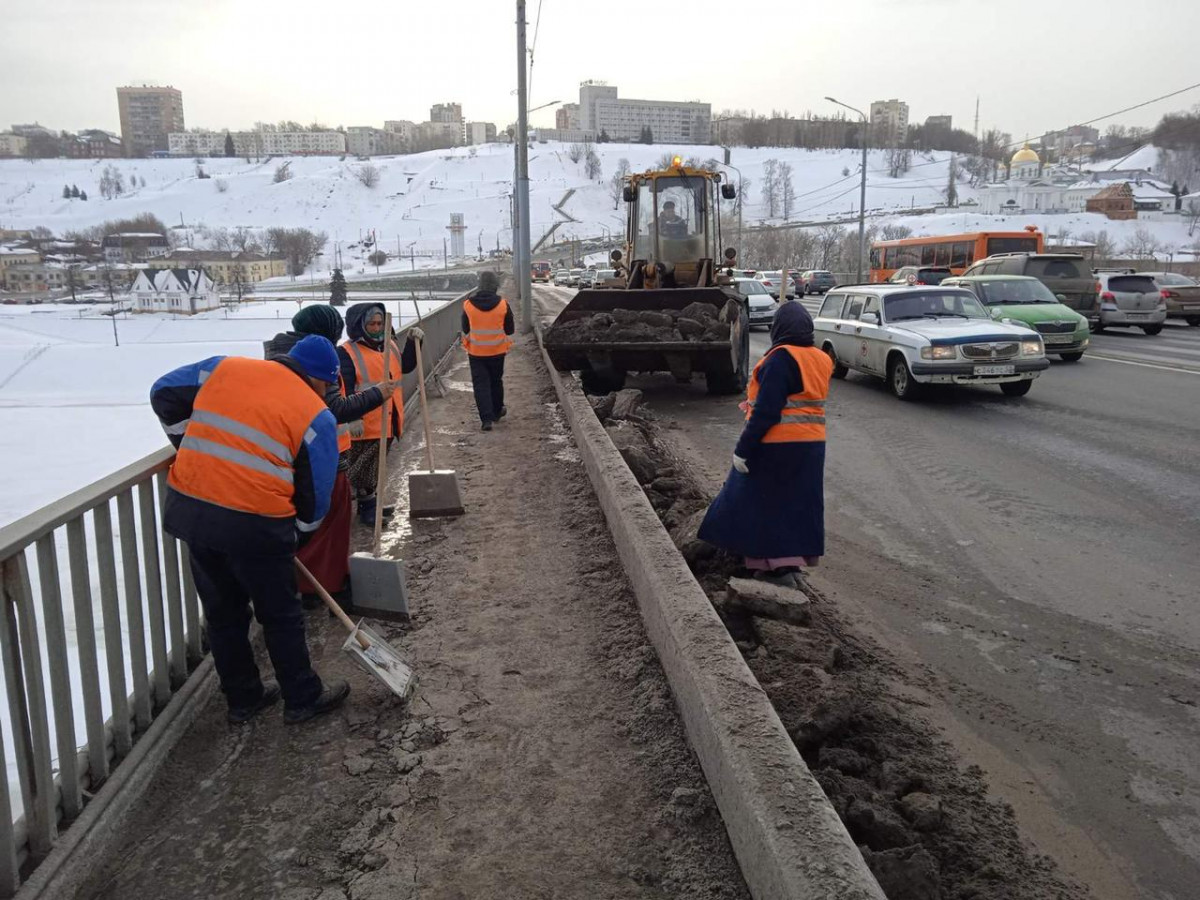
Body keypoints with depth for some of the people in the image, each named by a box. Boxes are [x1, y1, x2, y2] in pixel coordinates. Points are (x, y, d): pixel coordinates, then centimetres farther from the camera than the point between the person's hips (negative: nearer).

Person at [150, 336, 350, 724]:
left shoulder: (223, 368, 9)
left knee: (222, 611, 20)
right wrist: (293, 539, 17)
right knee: (280, 615, 15)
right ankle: (303, 698, 30)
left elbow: (165, 394, 16)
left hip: (188, 510, 5)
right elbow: (315, 493, 1)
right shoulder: (317, 416, -2)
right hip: (255, 524, -5)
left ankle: (243, 698, 36)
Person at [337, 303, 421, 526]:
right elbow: (344, 390, -19)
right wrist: (353, 418, -26)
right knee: (361, 467, 3)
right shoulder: (347, 352, -14)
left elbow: (405, 366, 21)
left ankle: (370, 501, 33)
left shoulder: (389, 345, 9)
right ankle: (367, 507, 12)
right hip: (364, 424, -8)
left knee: (376, 466, 19)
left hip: (388, 420, 8)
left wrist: (412, 342, 7)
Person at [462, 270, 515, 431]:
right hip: (497, 351, 1)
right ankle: (497, 411, 33)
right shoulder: (503, 304, -9)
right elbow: (509, 329, 1)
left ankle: (486, 418, -6)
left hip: (476, 352, 0)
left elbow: (465, 330, 7)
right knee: (496, 381, 18)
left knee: (480, 384, 3)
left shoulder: (468, 304, -6)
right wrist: (507, 345, 16)